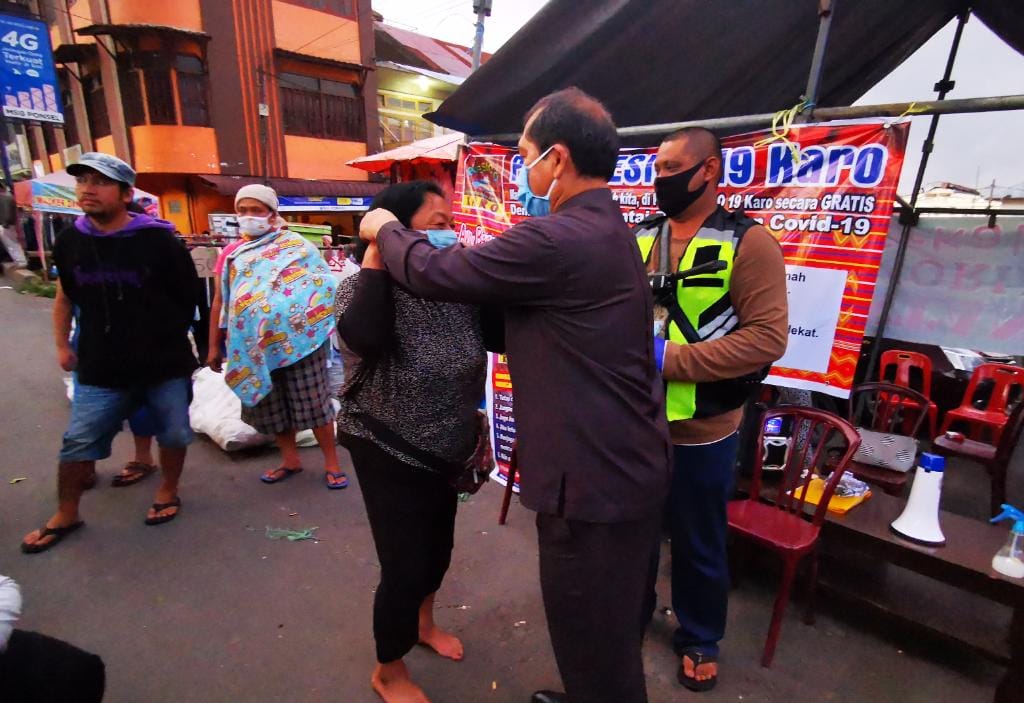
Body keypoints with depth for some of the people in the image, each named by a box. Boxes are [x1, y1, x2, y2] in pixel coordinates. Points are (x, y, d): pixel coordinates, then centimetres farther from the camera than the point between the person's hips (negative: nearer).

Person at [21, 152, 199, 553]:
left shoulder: (159, 240, -13)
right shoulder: (70, 240, 2)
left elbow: (188, 298, -3)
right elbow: (65, 296, 17)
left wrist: (169, 339, 6)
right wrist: (62, 345, 15)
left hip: (166, 365, -3)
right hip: (100, 369, 3)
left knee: (174, 433, 11)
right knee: (77, 443, 9)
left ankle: (168, 491, 36)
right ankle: (65, 516, 30)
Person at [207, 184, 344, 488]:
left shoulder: (296, 245, 2)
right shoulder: (231, 253, 14)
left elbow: (324, 285, 0)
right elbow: (219, 302, 16)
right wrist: (214, 346, 15)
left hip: (298, 337, -4)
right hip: (253, 344, 5)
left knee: (312, 401, -1)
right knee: (271, 404, 12)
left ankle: (331, 462, 11)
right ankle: (290, 459, 28)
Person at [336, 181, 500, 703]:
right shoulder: (368, 286, -18)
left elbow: (500, 333, -5)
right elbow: (362, 338, -40)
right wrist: (374, 253, -31)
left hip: (447, 448, 6)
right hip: (389, 452, -6)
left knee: (438, 545, 24)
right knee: (404, 566, 3)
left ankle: (423, 622, 56)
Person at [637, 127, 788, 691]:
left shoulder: (749, 243, -10)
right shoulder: (637, 239, 4)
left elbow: (767, 337, -18)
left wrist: (670, 358, -24)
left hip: (701, 431, -4)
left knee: (698, 545, 17)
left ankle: (700, 640, 44)